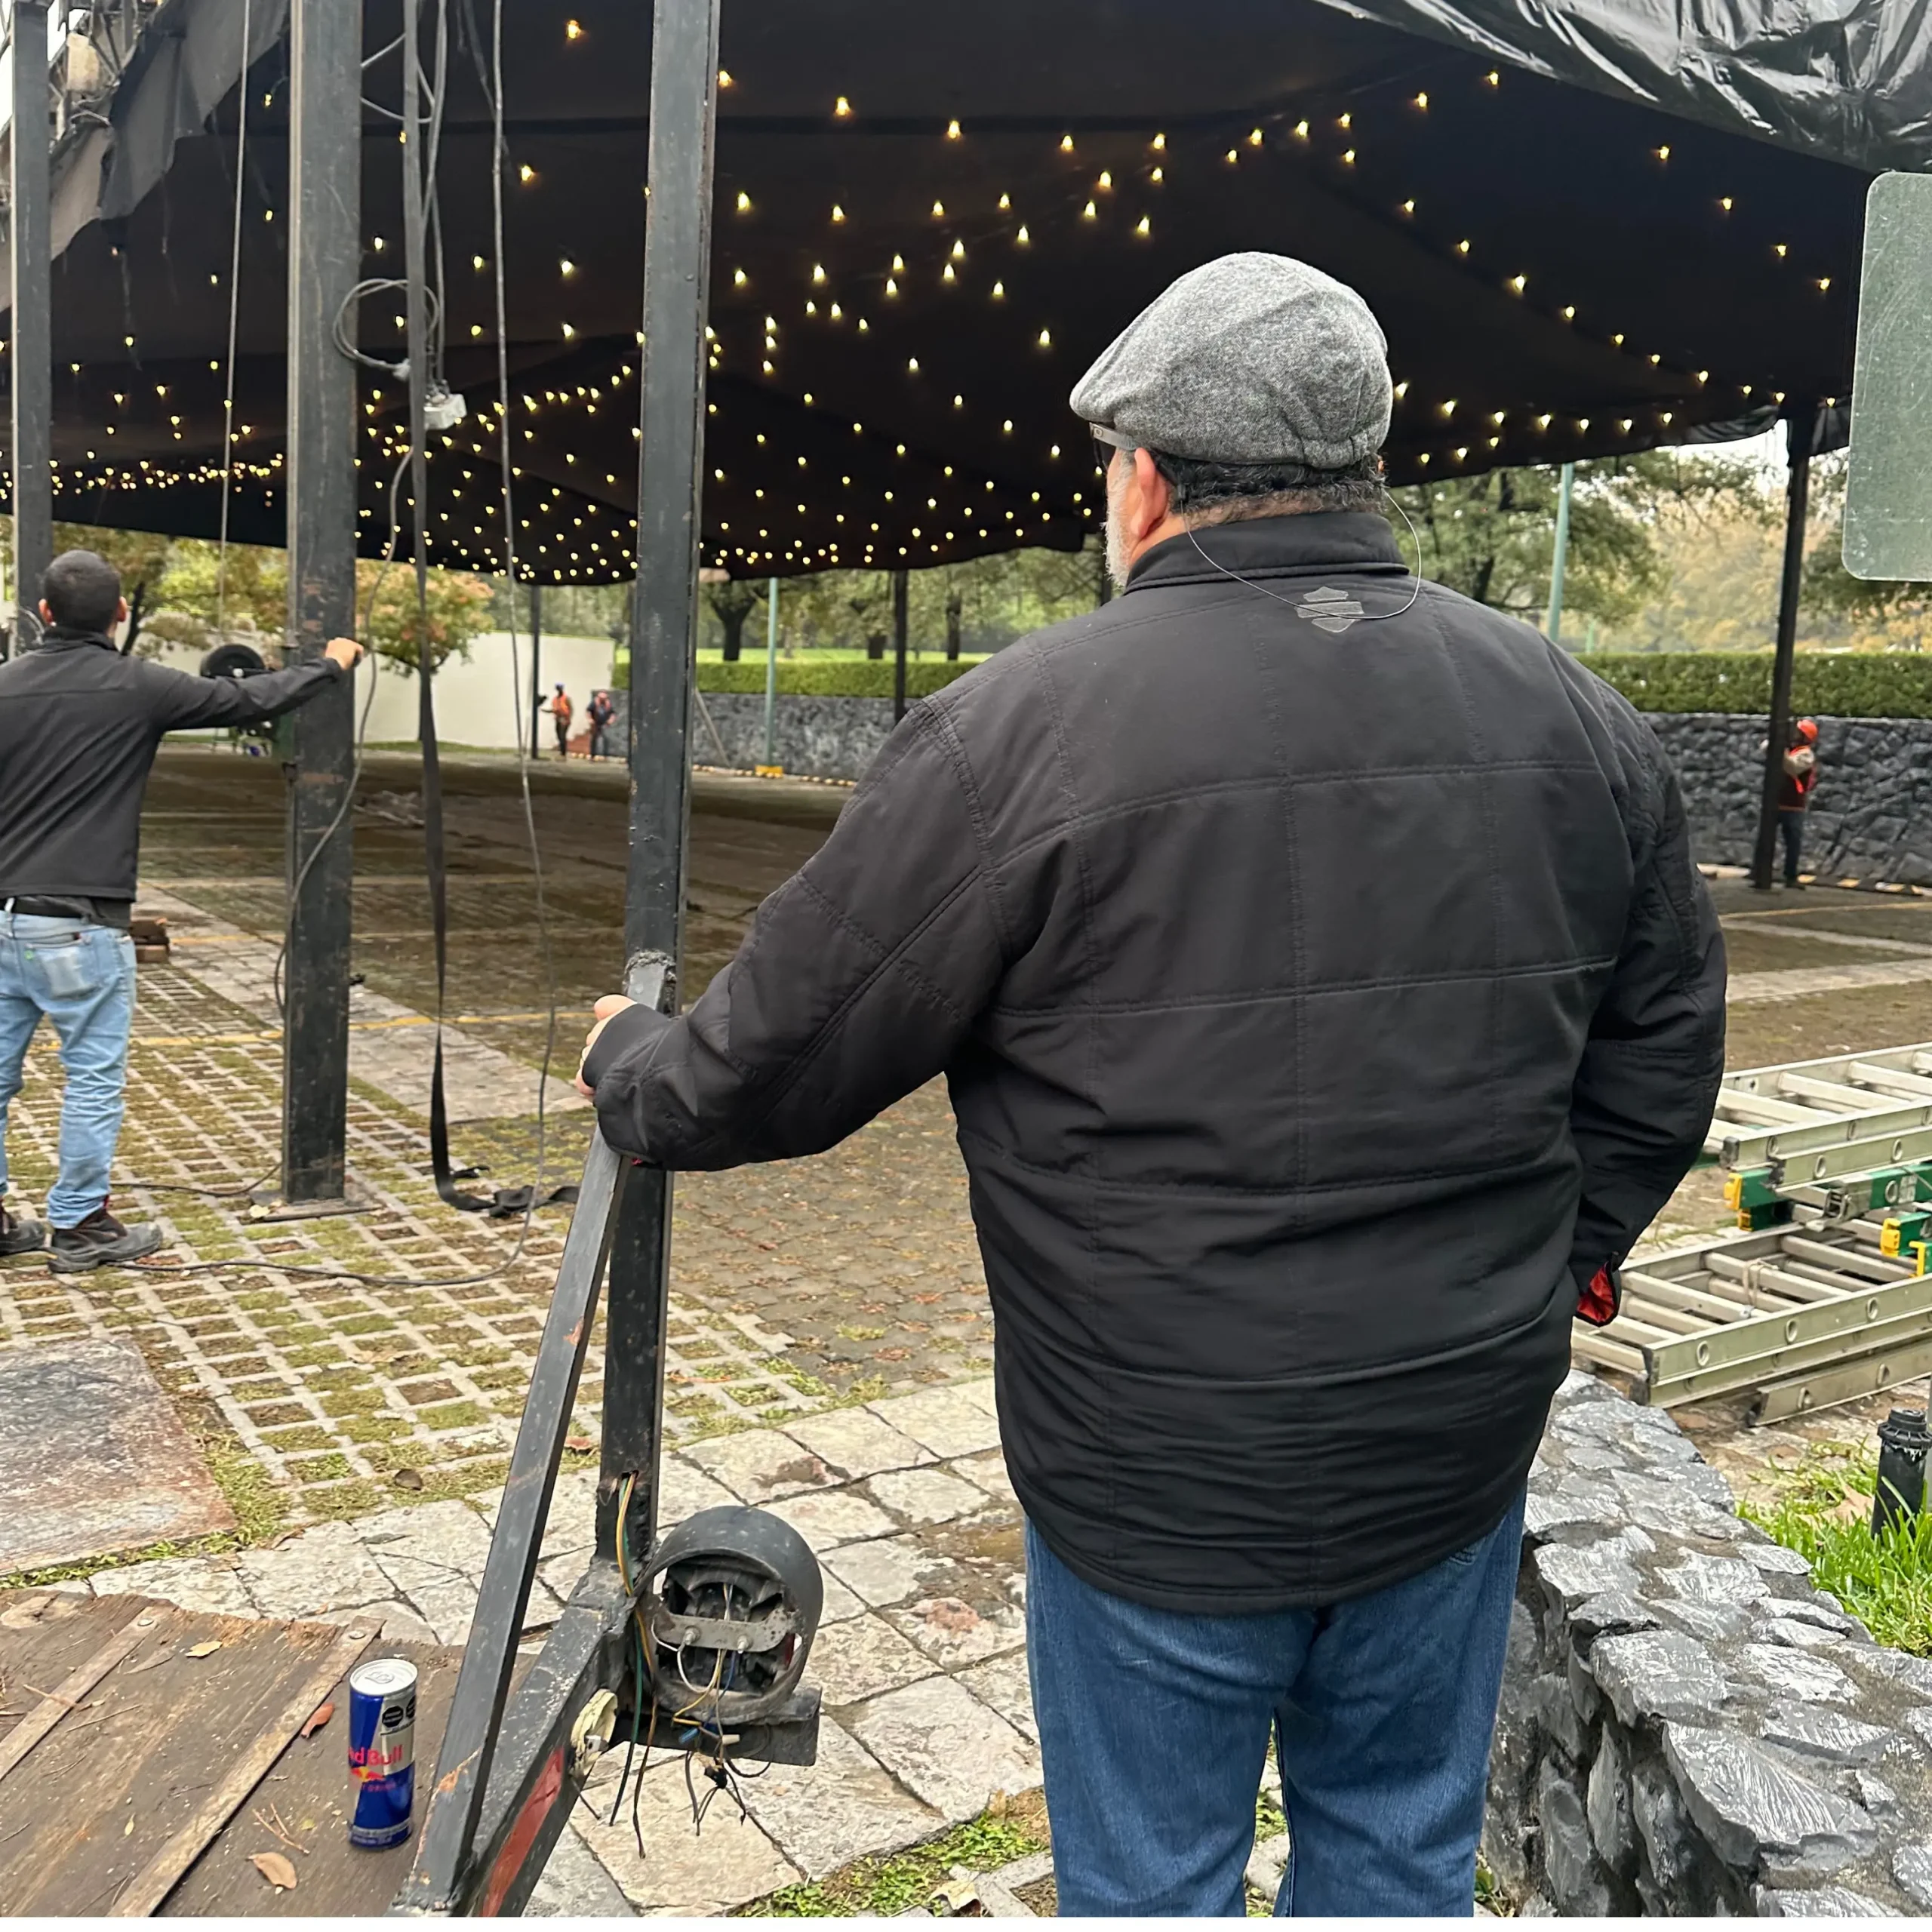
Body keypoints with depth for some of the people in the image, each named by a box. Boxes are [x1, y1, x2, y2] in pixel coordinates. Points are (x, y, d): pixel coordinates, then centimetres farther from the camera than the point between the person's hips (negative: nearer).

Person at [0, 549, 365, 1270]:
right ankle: (79, 1226, 12)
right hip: (79, 925, -5)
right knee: (94, 1076, 5)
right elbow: (249, 699, 1)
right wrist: (329, 666, 16)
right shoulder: (136, 687, -8)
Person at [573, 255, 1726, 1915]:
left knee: (1150, 1885, 18)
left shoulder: (1021, 730, -18)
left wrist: (625, 1069, 11)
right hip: (1461, 1445, 5)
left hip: (1162, 1476, -4)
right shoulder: (1572, 717, -1)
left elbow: (779, 1059, -10)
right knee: (1399, 1859, 25)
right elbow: (1662, 1050, 8)